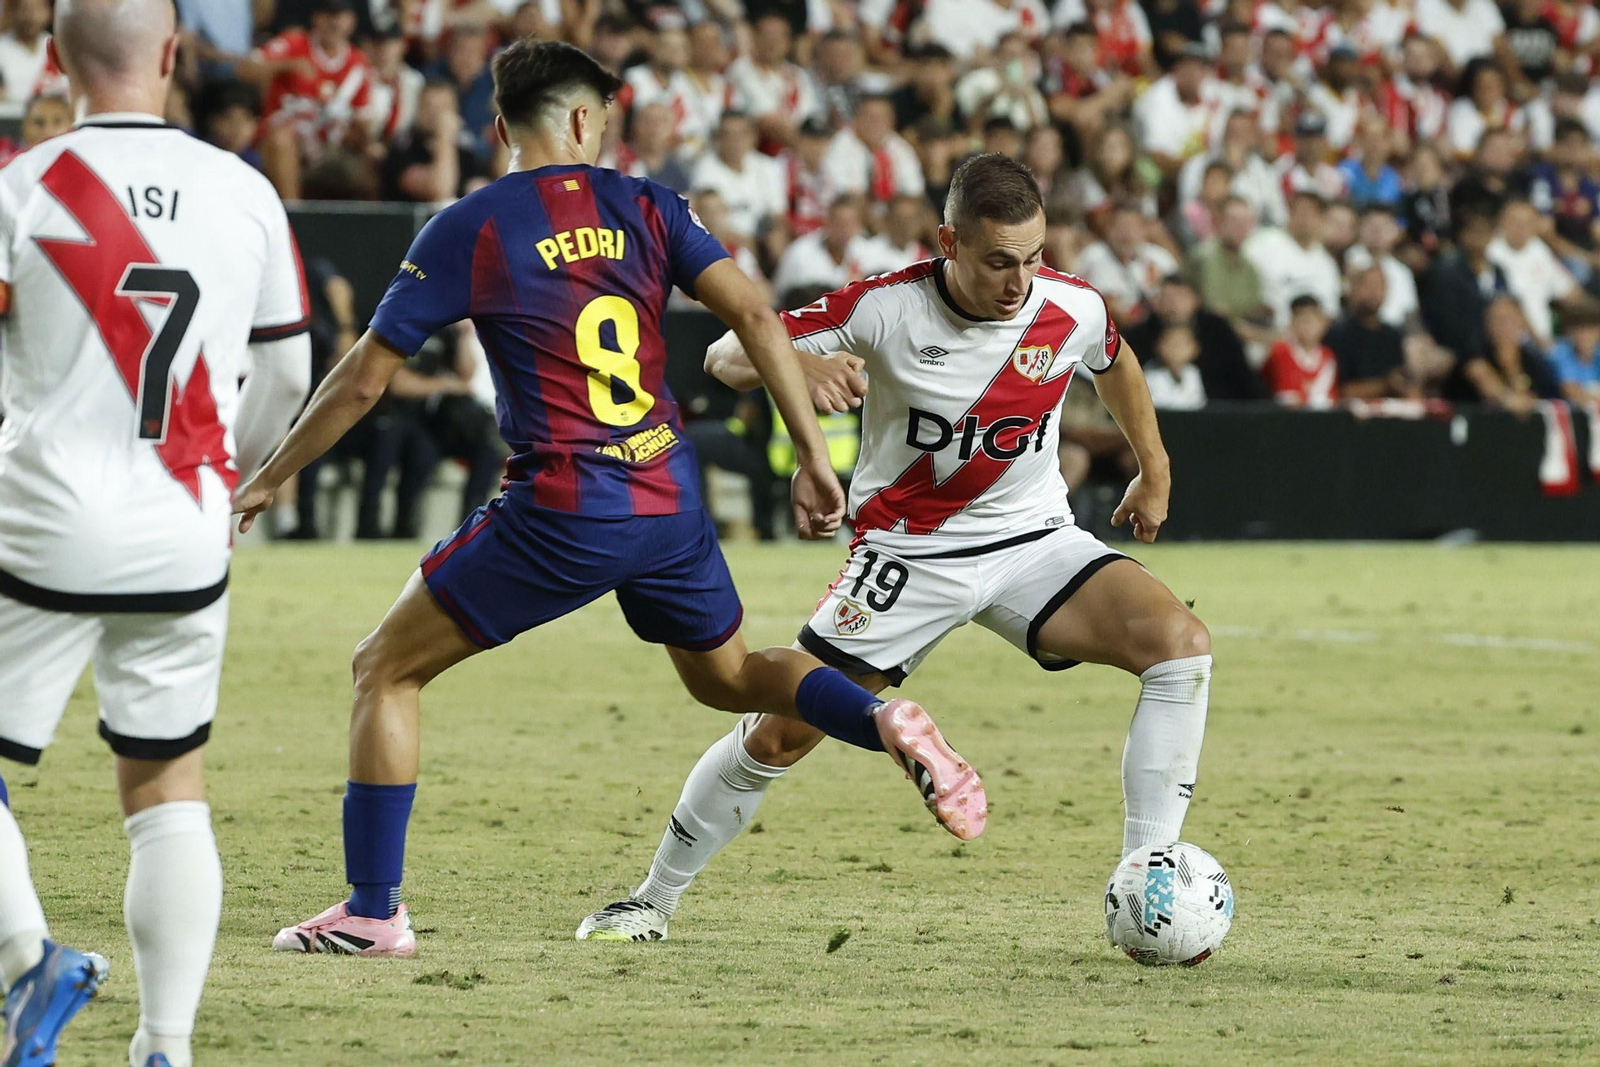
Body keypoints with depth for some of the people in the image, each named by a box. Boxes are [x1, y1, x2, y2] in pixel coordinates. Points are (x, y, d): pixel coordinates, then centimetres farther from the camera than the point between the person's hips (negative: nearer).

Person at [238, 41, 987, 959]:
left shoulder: (468, 230, -2)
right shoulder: (645, 207, 7)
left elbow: (364, 380, 0)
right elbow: (756, 317, -3)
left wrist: (268, 481, 12)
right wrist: (814, 456, 2)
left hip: (560, 513, -4)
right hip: (670, 502, 4)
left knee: (387, 670, 9)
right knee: (728, 675, 28)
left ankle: (373, 911, 3)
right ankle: (888, 724, 2)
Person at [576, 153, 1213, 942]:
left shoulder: (1073, 309, -12)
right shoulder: (888, 307, -19)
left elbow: (1115, 363, 15)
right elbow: (726, 356, -15)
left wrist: (1154, 472, 26)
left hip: (1035, 540, 2)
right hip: (909, 552, -2)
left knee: (1182, 642, -22)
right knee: (779, 735, -4)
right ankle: (654, 900, 20)